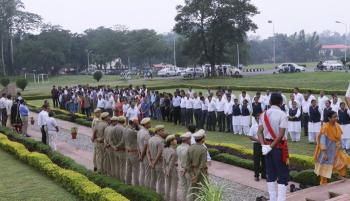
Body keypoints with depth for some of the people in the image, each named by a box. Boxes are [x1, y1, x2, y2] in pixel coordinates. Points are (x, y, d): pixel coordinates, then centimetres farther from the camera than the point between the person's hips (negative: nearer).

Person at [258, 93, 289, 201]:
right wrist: (272, 146, -14)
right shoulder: (282, 115, -12)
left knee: (270, 174, 14)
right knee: (283, 175, 3)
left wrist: (264, 145, -10)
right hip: (279, 147, -5)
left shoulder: (264, 114, 4)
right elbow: (281, 134, -19)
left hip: (267, 146, 5)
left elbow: (260, 132, -4)